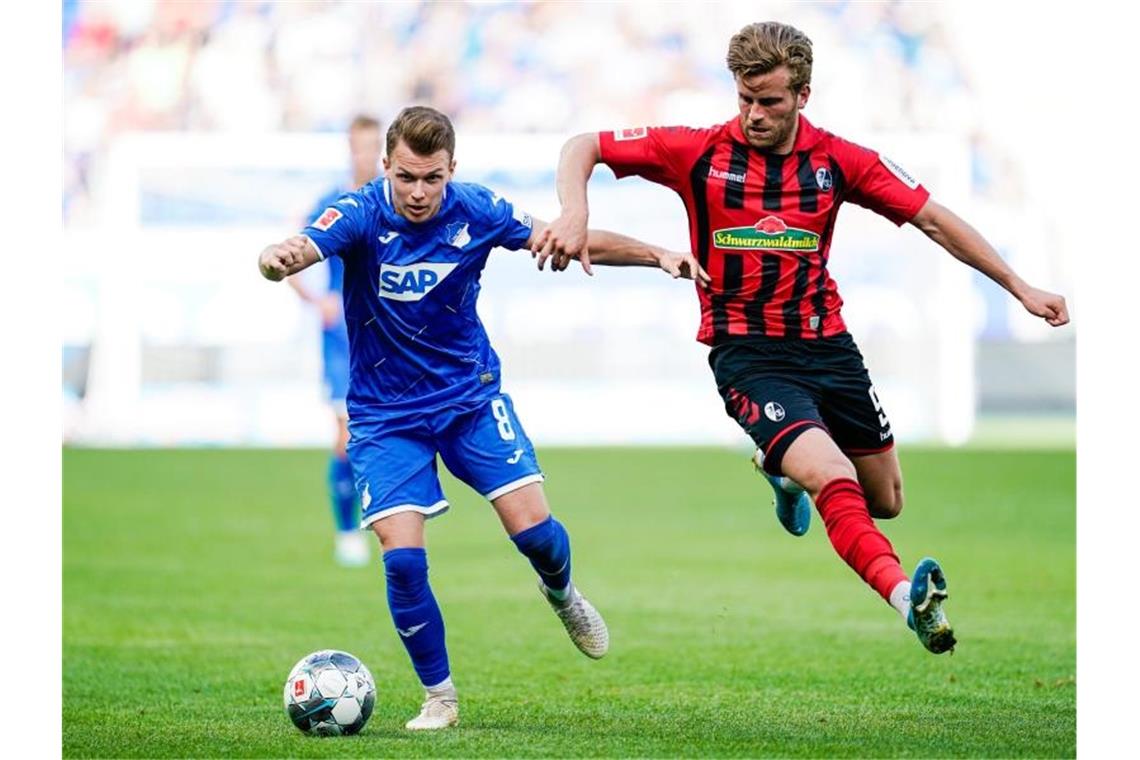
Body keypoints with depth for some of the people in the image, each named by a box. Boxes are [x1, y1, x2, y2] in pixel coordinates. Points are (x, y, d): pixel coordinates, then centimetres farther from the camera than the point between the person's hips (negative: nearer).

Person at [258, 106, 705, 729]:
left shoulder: (474, 212, -11)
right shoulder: (362, 214, -19)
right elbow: (301, 249, -39)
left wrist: (656, 255, -4)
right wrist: (277, 259, -62)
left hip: (471, 397, 2)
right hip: (386, 415, -2)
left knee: (533, 530, -9)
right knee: (402, 557, -15)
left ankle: (561, 593, 29)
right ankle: (439, 697, 6)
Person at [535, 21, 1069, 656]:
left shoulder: (837, 161, -2)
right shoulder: (700, 153, -7)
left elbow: (933, 219, 3)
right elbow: (584, 148, -3)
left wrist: (1018, 286, 0)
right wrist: (574, 212, -24)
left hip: (827, 344, 4)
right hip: (747, 353, -4)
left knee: (884, 503, 16)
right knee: (833, 478, -28)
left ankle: (785, 468, 43)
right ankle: (903, 593, -43)